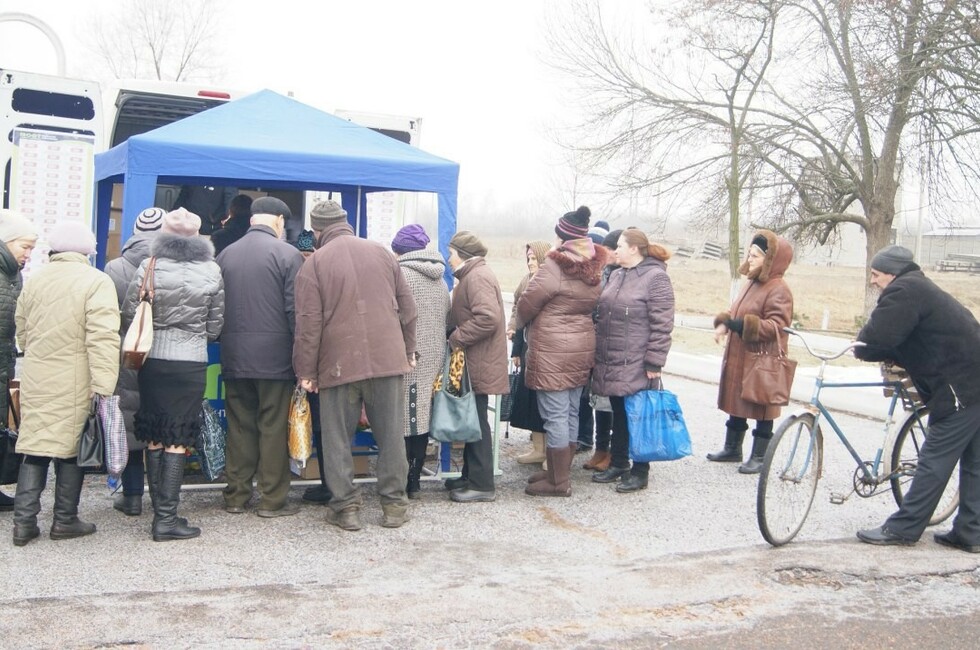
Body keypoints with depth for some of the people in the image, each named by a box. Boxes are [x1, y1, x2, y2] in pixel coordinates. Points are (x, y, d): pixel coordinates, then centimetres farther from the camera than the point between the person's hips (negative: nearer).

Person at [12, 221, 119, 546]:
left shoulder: (35, 279, 7)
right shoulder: (96, 281, -11)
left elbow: (22, 331, 17)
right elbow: (103, 339, -19)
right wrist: (104, 386, -20)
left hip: (36, 379, 5)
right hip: (74, 382, -4)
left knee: (35, 447, 10)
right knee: (71, 448, 7)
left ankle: (24, 521, 10)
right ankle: (65, 520, 15)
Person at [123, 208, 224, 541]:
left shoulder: (149, 267, -4)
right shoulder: (211, 272, -3)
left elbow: (129, 316, -1)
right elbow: (215, 325, 5)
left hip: (152, 361, 1)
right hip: (191, 363, -1)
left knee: (154, 437, 11)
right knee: (178, 440, 2)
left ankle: (160, 511, 15)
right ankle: (166, 517, 0)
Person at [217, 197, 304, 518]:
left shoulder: (225, 255, 9)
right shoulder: (287, 254, -7)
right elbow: (296, 310, -10)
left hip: (234, 358, 5)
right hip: (275, 358, -5)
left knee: (239, 427, 12)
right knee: (274, 428, 2)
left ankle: (235, 496, 18)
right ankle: (272, 500, 6)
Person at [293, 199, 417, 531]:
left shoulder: (314, 263, -3)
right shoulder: (382, 253, 8)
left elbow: (308, 323, -6)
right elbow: (407, 308, 10)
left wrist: (306, 371, 0)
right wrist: (408, 352, 18)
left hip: (339, 364, -3)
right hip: (388, 358, 3)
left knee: (337, 438, 8)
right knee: (390, 434, 9)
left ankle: (346, 506, 9)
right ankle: (394, 504, 14)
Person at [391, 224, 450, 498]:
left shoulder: (401, 273, -8)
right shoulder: (440, 278, 14)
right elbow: (447, 318, 15)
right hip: (434, 355, 7)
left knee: (403, 419, -2)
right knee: (421, 417, 11)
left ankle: (403, 482, 2)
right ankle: (415, 480, 16)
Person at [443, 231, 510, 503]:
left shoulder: (477, 276, -15)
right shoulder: (472, 275, 19)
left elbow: (488, 318, -27)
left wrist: (456, 338, -20)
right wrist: (456, 336, 11)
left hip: (478, 365, -10)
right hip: (473, 364, 10)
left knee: (477, 422, -6)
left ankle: (482, 485, -1)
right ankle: (471, 476, 24)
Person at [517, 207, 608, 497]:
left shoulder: (555, 267, -16)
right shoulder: (595, 268, 6)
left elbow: (526, 304, -9)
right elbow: (593, 306, 10)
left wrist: (521, 324, 11)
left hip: (553, 351, -8)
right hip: (583, 346, 8)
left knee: (555, 415, -1)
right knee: (571, 413, 14)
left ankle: (559, 482, 4)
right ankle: (560, 472, 25)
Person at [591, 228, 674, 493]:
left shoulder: (656, 277, -11)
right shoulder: (616, 275, 13)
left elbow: (662, 325, -15)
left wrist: (654, 363, -17)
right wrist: (598, 352, 15)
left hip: (637, 366, -7)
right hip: (611, 362, 7)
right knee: (618, 415, 15)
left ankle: (640, 471, 14)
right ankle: (618, 463, 28)